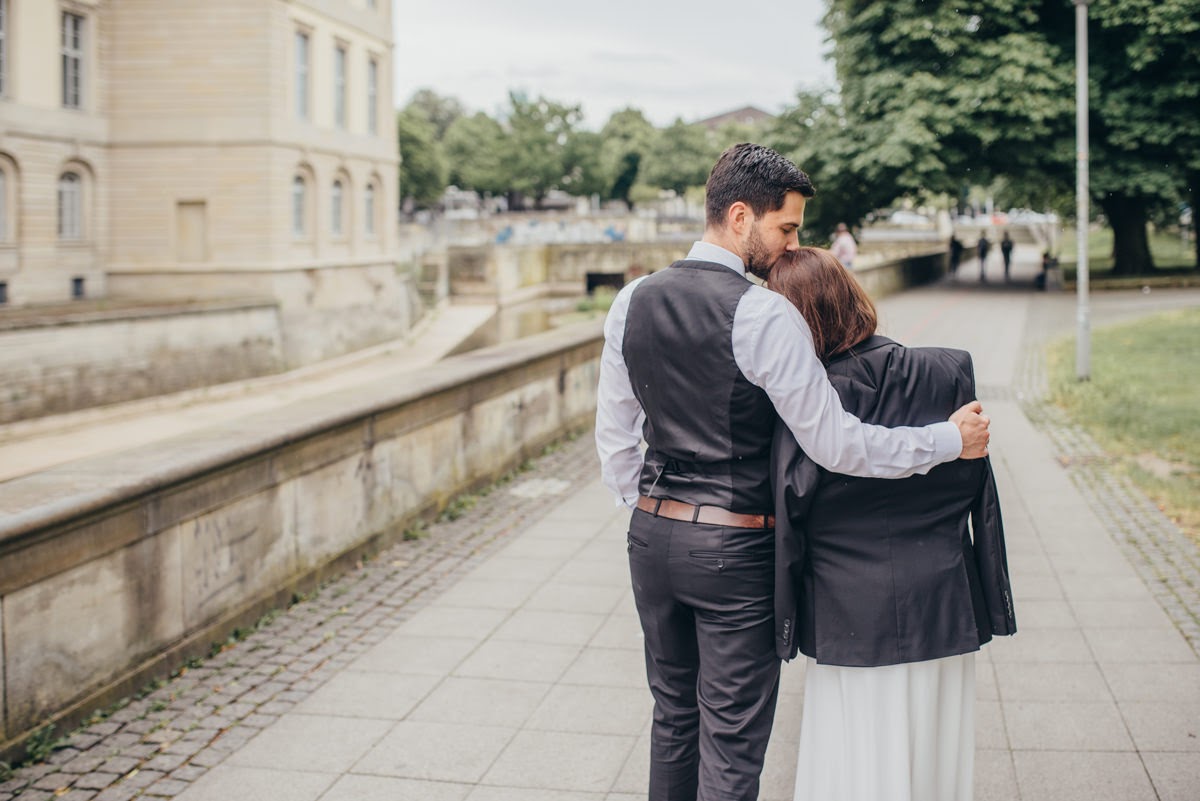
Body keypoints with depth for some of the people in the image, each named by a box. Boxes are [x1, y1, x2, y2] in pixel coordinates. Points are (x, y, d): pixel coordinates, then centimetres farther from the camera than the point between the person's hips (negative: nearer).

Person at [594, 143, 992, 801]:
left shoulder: (632, 301, 2)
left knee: (673, 716, 21)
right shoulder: (764, 315, -18)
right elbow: (835, 444, -17)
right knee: (731, 742, 5)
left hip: (653, 537, 7)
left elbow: (613, 432, 9)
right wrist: (950, 440, -7)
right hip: (735, 548, -6)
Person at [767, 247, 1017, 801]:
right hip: (943, 612, 3)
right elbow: (977, 489, -2)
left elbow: (791, 510, -13)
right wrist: (991, 603, 8)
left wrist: (787, 623, 1)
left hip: (850, 624, -3)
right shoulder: (948, 373, -7)